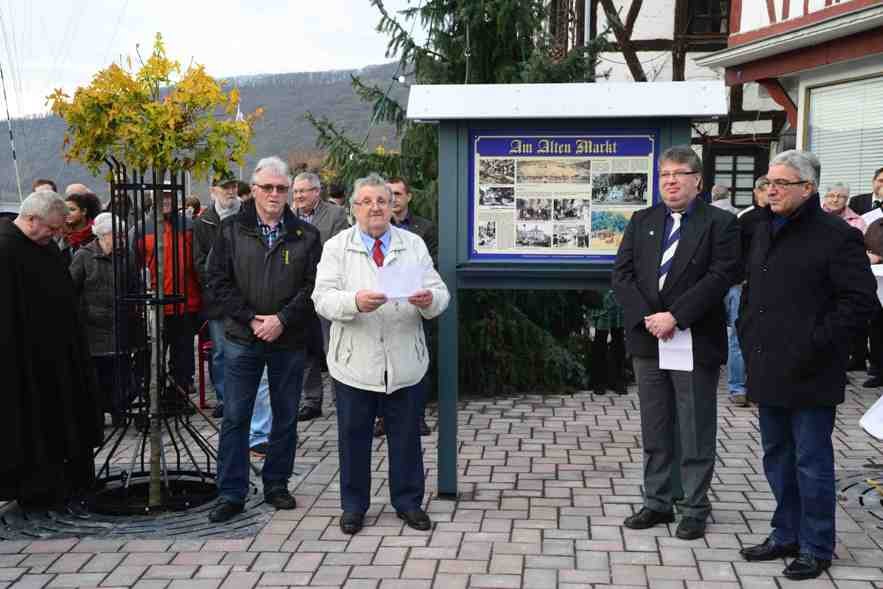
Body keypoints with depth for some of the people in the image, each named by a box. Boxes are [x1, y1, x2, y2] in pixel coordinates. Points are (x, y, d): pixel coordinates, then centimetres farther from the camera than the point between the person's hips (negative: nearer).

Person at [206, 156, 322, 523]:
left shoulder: (306, 235, 2)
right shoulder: (232, 230, 2)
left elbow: (313, 286, -4)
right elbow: (218, 280, -2)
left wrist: (282, 320, -15)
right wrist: (250, 318, -12)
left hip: (289, 341, 1)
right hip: (241, 340, -1)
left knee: (286, 417, 10)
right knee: (235, 417, 2)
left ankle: (276, 484, 25)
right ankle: (231, 494, 10)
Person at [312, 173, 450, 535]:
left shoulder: (414, 245, 7)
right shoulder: (336, 247, 0)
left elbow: (440, 294, 0)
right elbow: (323, 298, -11)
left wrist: (429, 300, -24)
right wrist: (355, 301, -31)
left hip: (405, 363, 2)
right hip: (355, 363, -1)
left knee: (406, 437, 12)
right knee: (353, 437, 10)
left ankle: (408, 502, 28)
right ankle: (354, 505, 26)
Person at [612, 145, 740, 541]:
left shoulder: (720, 223, -3)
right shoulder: (642, 221, 9)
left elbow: (721, 277, -14)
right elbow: (622, 274, 2)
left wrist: (675, 316, -19)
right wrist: (647, 317, -12)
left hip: (696, 342, -4)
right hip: (648, 340, 4)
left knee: (696, 433, 5)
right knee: (654, 431, 13)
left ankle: (695, 509, 17)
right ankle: (657, 503, 24)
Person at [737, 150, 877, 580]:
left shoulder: (837, 236, -11)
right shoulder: (765, 232, 14)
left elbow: (860, 299, -14)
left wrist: (818, 344, -17)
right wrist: (747, 332, 13)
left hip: (809, 375, -8)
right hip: (768, 370, 8)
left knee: (812, 463, 2)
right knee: (777, 457, 17)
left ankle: (816, 548, 15)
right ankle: (786, 536, 31)